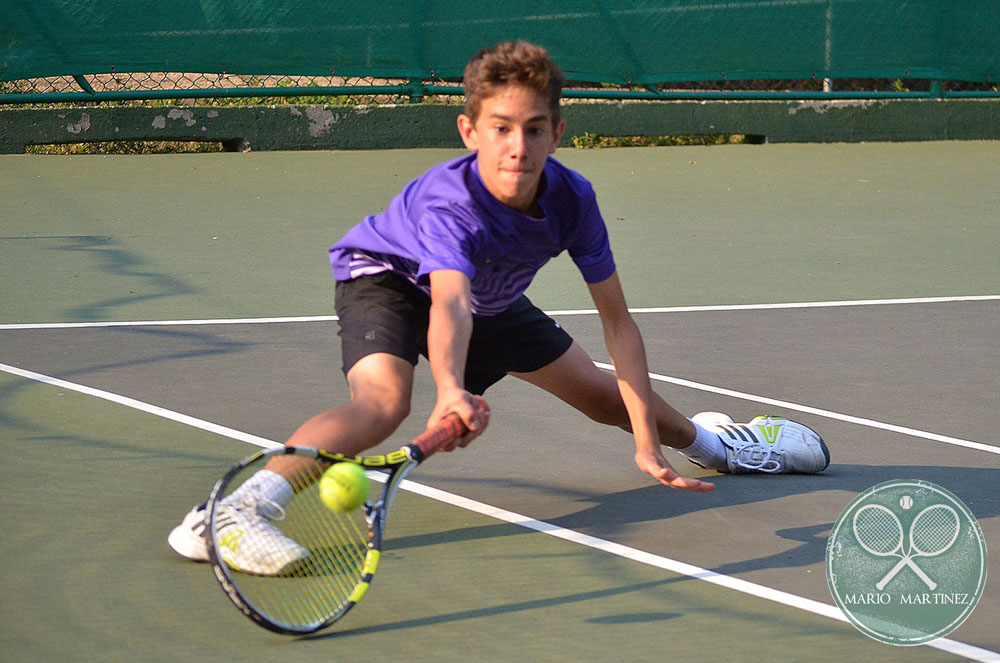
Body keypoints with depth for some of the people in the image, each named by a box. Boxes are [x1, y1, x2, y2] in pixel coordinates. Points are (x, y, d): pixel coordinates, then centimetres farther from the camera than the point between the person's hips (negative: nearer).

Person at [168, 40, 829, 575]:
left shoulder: (572, 197, -28)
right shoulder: (448, 205, -43)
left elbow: (617, 320, -19)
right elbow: (450, 306, -62)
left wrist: (647, 442, -23)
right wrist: (451, 391, -82)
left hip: (492, 297, 6)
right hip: (388, 278, -6)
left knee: (604, 395, 19)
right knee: (384, 401, -38)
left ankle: (704, 436, 53)